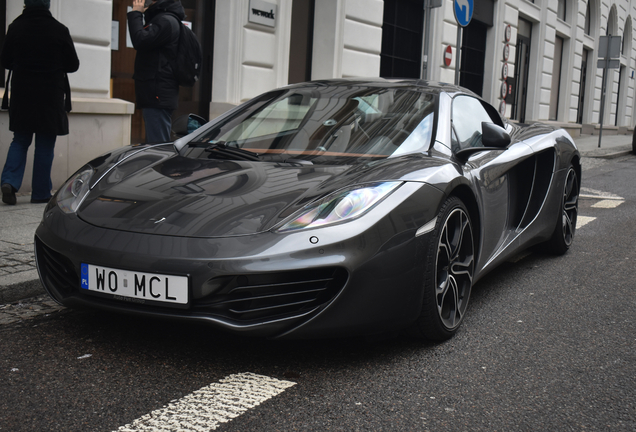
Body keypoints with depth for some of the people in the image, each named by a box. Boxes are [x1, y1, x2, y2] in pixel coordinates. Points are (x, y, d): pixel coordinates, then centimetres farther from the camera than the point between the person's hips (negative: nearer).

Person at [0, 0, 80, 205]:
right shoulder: (59, 30, -9)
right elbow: (73, 64, -1)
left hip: (21, 94, 2)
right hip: (51, 96, -2)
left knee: (20, 140, 14)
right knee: (45, 145, 6)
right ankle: (41, 193, 9)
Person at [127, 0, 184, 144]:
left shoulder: (167, 21, -11)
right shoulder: (161, 18, 22)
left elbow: (140, 41, -19)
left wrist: (135, 14, -9)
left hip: (158, 96, -11)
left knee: (158, 145, -13)